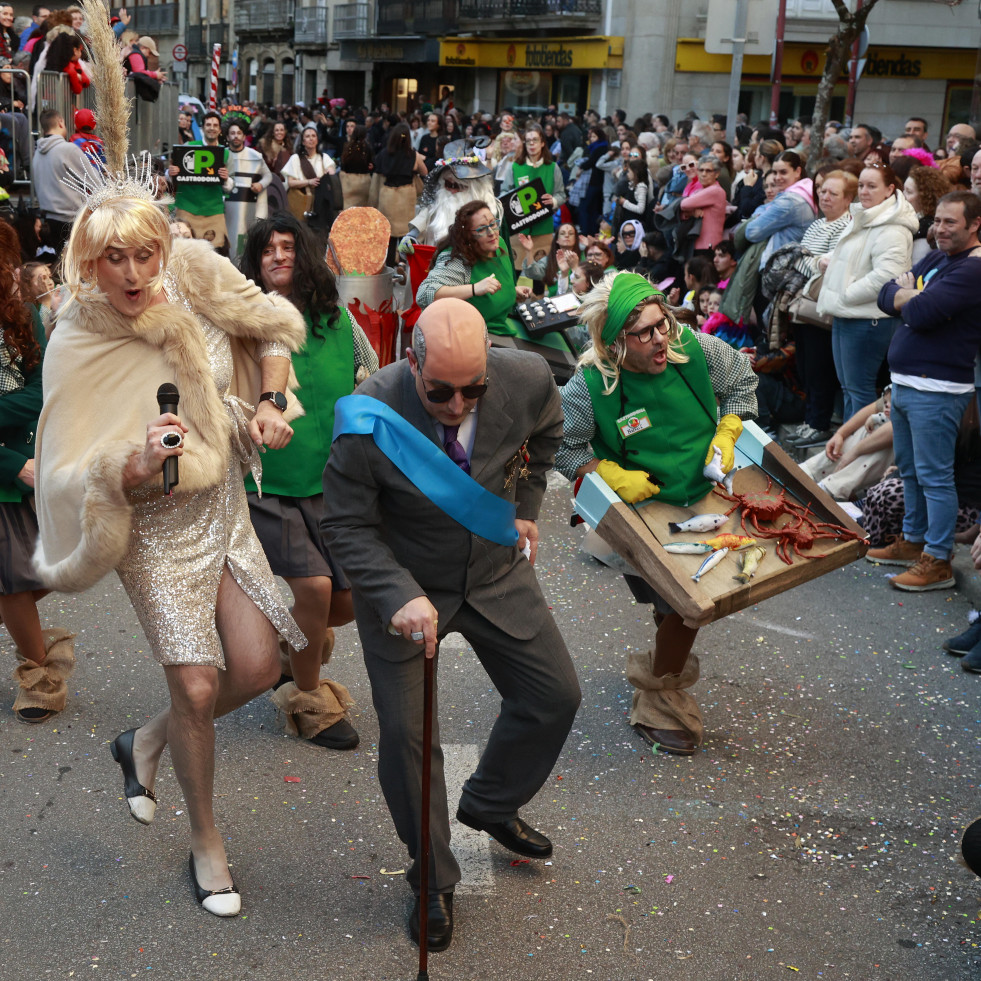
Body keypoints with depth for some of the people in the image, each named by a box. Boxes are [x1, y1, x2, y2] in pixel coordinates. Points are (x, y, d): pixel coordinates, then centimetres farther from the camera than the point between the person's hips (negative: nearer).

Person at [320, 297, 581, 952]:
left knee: (555, 696, 9)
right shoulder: (370, 417, -30)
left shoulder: (528, 379, -21)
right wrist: (400, 596, -32)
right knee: (406, 733, -1)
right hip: (404, 584, -3)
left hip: (497, 569, 4)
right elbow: (347, 525, -19)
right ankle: (433, 880, 24)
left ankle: (490, 804, 39)